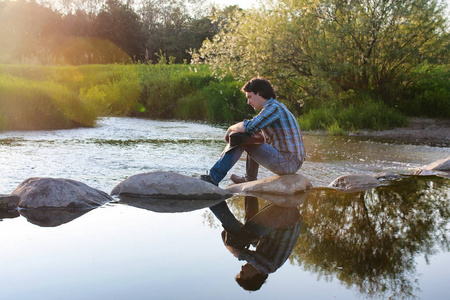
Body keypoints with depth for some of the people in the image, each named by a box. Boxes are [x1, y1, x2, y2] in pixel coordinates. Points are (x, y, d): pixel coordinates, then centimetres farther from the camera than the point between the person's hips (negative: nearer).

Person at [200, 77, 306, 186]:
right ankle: (250, 179, 35)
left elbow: (248, 126, -22)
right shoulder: (278, 107, 18)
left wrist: (230, 129, -2)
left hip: (288, 163, -10)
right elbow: (269, 140, 19)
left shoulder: (274, 108, -14)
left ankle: (213, 178, -5)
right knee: (253, 141, 28)